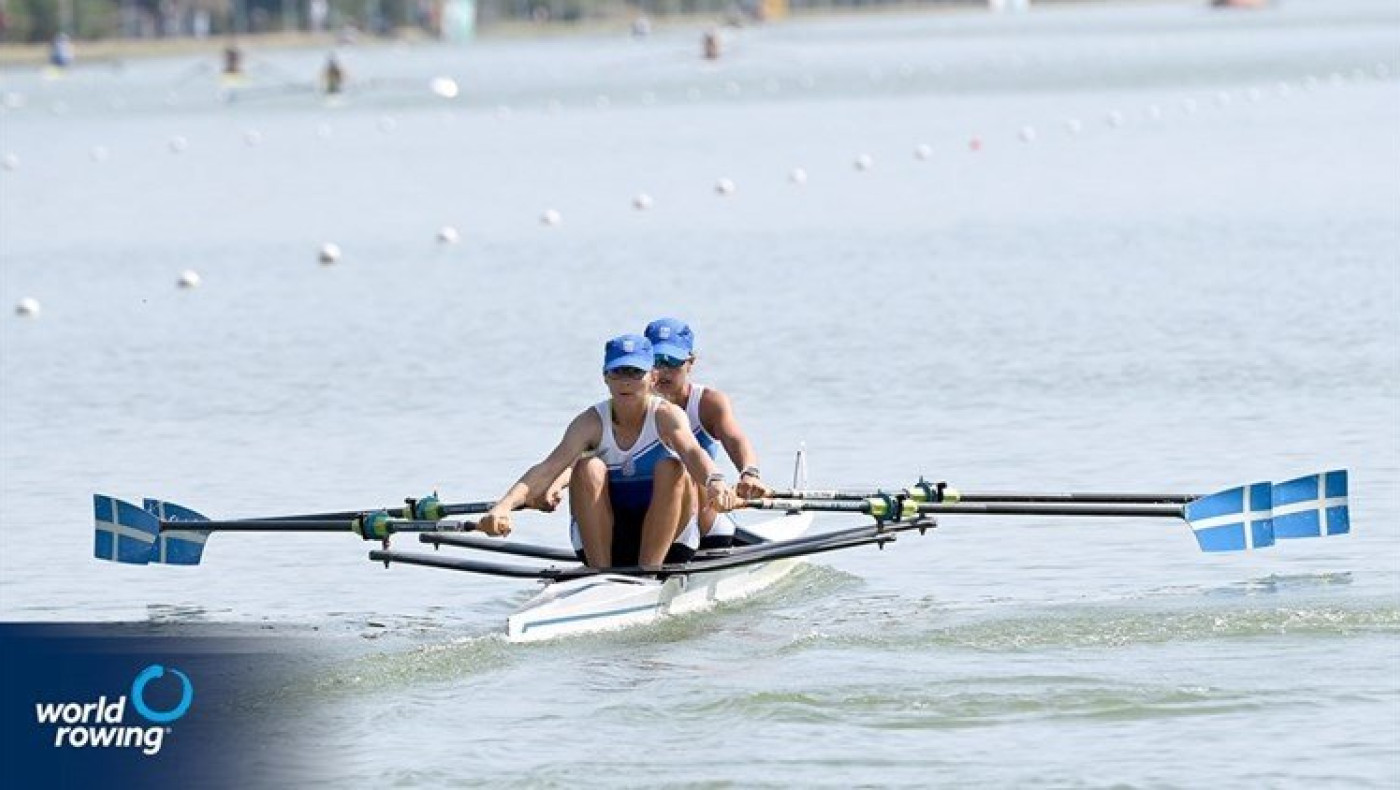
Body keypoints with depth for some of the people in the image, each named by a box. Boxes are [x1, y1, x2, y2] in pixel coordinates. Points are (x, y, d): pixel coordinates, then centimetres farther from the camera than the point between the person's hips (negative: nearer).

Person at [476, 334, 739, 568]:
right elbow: (549, 467, -25)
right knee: (589, 468, -23)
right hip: (603, 539, 1)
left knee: (671, 467, -26)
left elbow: (692, 451, -35)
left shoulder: (666, 415, -13)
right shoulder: (593, 422, -10)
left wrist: (715, 482, -59)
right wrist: (505, 505, -43)